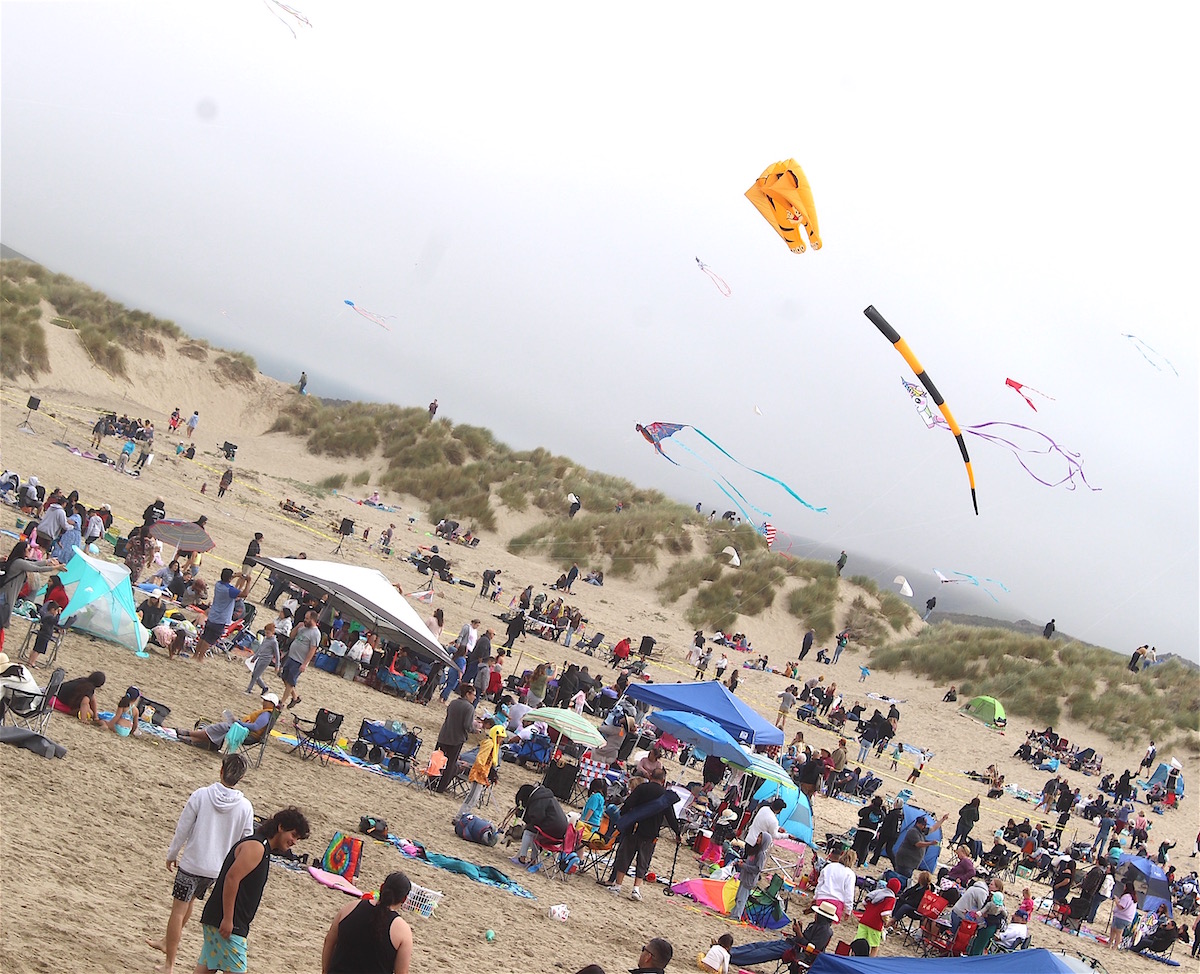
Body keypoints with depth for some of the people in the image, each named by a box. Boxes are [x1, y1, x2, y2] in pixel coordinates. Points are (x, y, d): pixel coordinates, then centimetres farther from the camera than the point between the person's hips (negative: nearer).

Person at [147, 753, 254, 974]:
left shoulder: (200, 796, -14)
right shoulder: (245, 807, -8)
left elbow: (182, 830, -8)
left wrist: (171, 855, 6)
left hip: (192, 863, -4)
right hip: (218, 868, 4)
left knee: (178, 910, 5)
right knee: (189, 900, 27)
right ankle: (168, 941, 43)